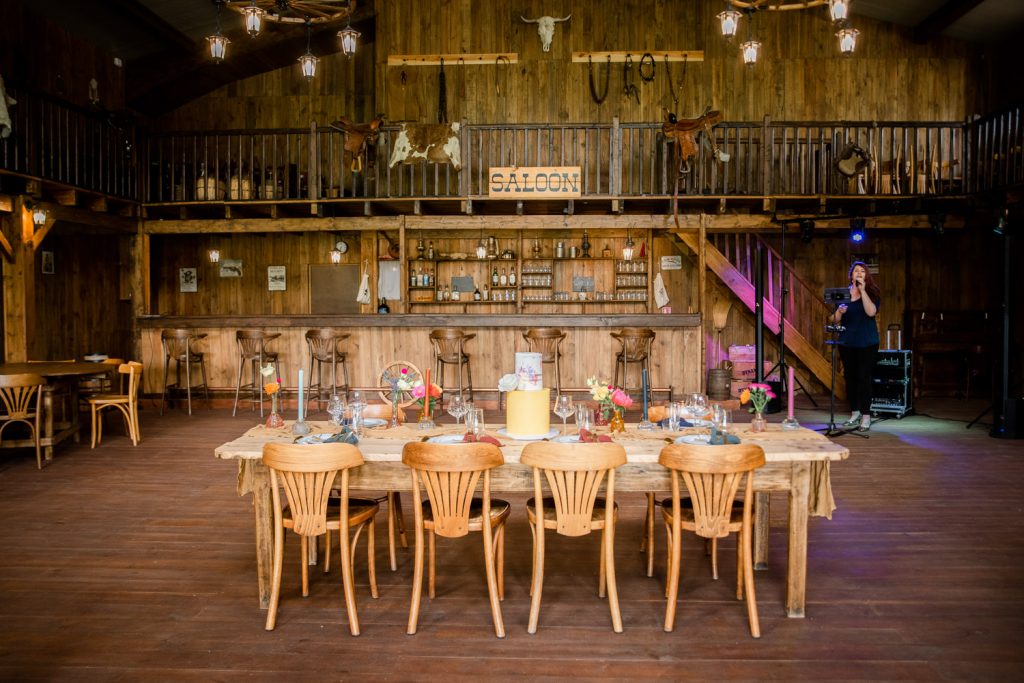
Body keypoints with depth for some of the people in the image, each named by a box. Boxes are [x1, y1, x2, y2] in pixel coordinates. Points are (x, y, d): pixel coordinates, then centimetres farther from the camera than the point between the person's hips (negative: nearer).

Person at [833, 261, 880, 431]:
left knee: (864, 377, -6)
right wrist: (839, 312, -16)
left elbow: (871, 312, -21)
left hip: (867, 343, -3)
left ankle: (866, 417, -1)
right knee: (850, 377, 8)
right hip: (846, 342, 3)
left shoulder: (871, 293, -1)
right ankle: (855, 413, 19)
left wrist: (862, 290, -21)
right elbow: (835, 320, 6)